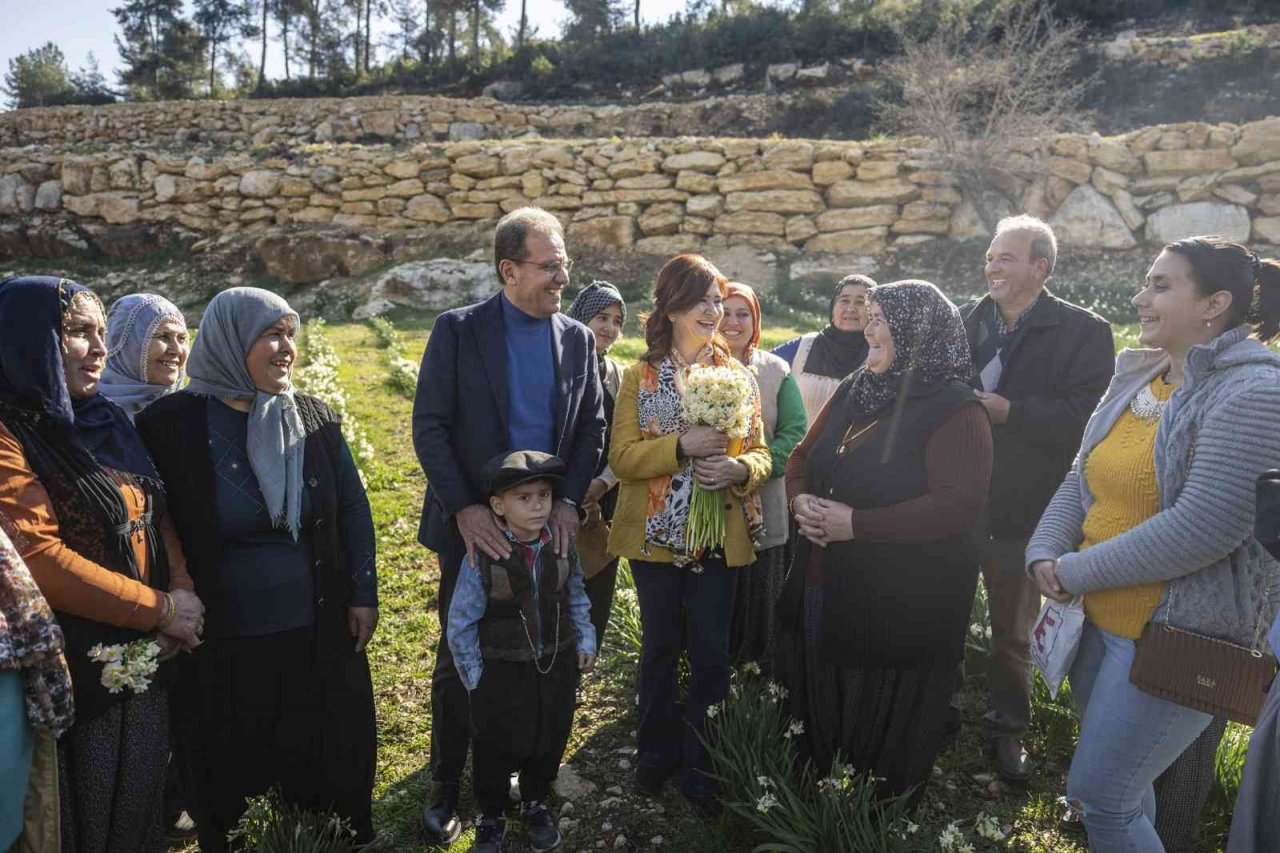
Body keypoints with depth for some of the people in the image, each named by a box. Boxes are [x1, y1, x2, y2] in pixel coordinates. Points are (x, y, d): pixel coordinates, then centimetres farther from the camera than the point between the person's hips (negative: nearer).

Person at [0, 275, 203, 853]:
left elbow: (156, 518, 11)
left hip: (144, 659, 7)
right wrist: (160, 610, -17)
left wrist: (183, 595, -7)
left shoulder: (106, 421, 9)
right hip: (75, 668, -7)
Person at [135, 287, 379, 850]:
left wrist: (364, 595, 2)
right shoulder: (171, 424, -10)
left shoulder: (315, 420, -1)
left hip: (318, 633, 3)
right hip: (223, 644, -2)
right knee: (235, 777, 15)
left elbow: (353, 510, 4)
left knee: (329, 757, 17)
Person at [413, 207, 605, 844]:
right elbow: (429, 427, -8)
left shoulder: (578, 339, 5)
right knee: (459, 659, 7)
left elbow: (593, 427, 5)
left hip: (548, 523, 3)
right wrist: (464, 508, -17)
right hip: (473, 525, -2)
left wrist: (570, 501, -8)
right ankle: (447, 785, 25)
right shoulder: (458, 330, -5)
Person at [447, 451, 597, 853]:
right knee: (494, 749, 15)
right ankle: (491, 819, 40)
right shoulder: (482, 558, -20)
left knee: (549, 742, 20)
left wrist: (585, 642, 3)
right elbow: (460, 625, -12)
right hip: (501, 673, -3)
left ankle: (536, 805, 48)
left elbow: (576, 600, 8)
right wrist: (475, 676, -8)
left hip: (556, 668, 3)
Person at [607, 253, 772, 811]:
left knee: (711, 653, 6)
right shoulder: (640, 377, 0)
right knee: (660, 648, 13)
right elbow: (621, 457, -8)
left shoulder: (738, 375, 4)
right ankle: (657, 755, 31)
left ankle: (702, 767, 23)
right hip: (655, 535, -1)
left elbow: (760, 453, 4)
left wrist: (738, 468, -19)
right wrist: (682, 446, -22)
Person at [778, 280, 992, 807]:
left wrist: (856, 523, -26)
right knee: (816, 712, 20)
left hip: (903, 603, -7)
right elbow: (802, 457, 14)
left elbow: (959, 503, -24)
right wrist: (801, 499, -9)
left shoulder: (955, 411, -15)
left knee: (886, 726, 9)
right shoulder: (852, 391, 9)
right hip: (823, 587, 7)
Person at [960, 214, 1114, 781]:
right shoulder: (966, 321, 4)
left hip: (1020, 508, -3)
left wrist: (1009, 411, -24)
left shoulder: (1082, 331, -8)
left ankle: (1008, 728, 32)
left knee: (1012, 629, 14)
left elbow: (1086, 416, -18)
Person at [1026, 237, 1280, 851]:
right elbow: (1081, 479, 8)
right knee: (1121, 786, 22)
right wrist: (1046, 552, -10)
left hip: (1177, 635, -7)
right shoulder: (1134, 380, 8)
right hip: (1099, 619, 8)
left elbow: (1208, 524, -25)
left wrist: (1077, 571, -19)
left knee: (1100, 797, 0)